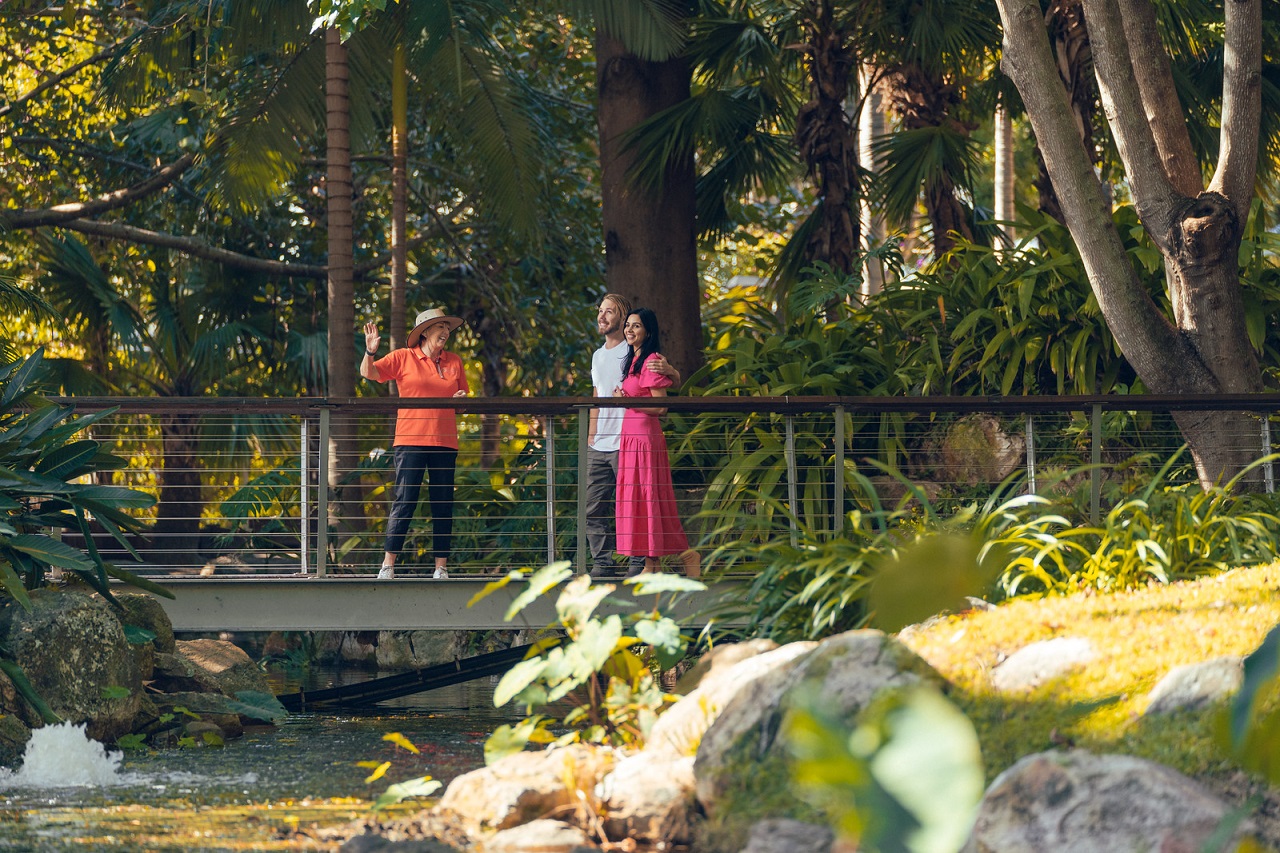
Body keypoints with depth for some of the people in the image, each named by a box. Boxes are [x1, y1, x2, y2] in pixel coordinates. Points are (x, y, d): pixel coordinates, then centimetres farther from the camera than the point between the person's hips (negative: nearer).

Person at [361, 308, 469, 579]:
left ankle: (441, 567, 6)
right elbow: (369, 373, 0)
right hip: (411, 441, -4)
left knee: (443, 505, 3)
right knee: (404, 501, -9)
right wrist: (370, 352, -19)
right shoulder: (403, 358, 3)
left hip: (444, 443, 4)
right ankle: (388, 565, -8)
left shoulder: (454, 363, 13)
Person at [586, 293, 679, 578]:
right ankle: (602, 563, 10)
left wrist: (668, 370, -27)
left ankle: (638, 565, -3)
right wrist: (590, 437, 17)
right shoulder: (598, 356, 20)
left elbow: (675, 381, -3)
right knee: (594, 511, 4)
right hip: (598, 447, 7)